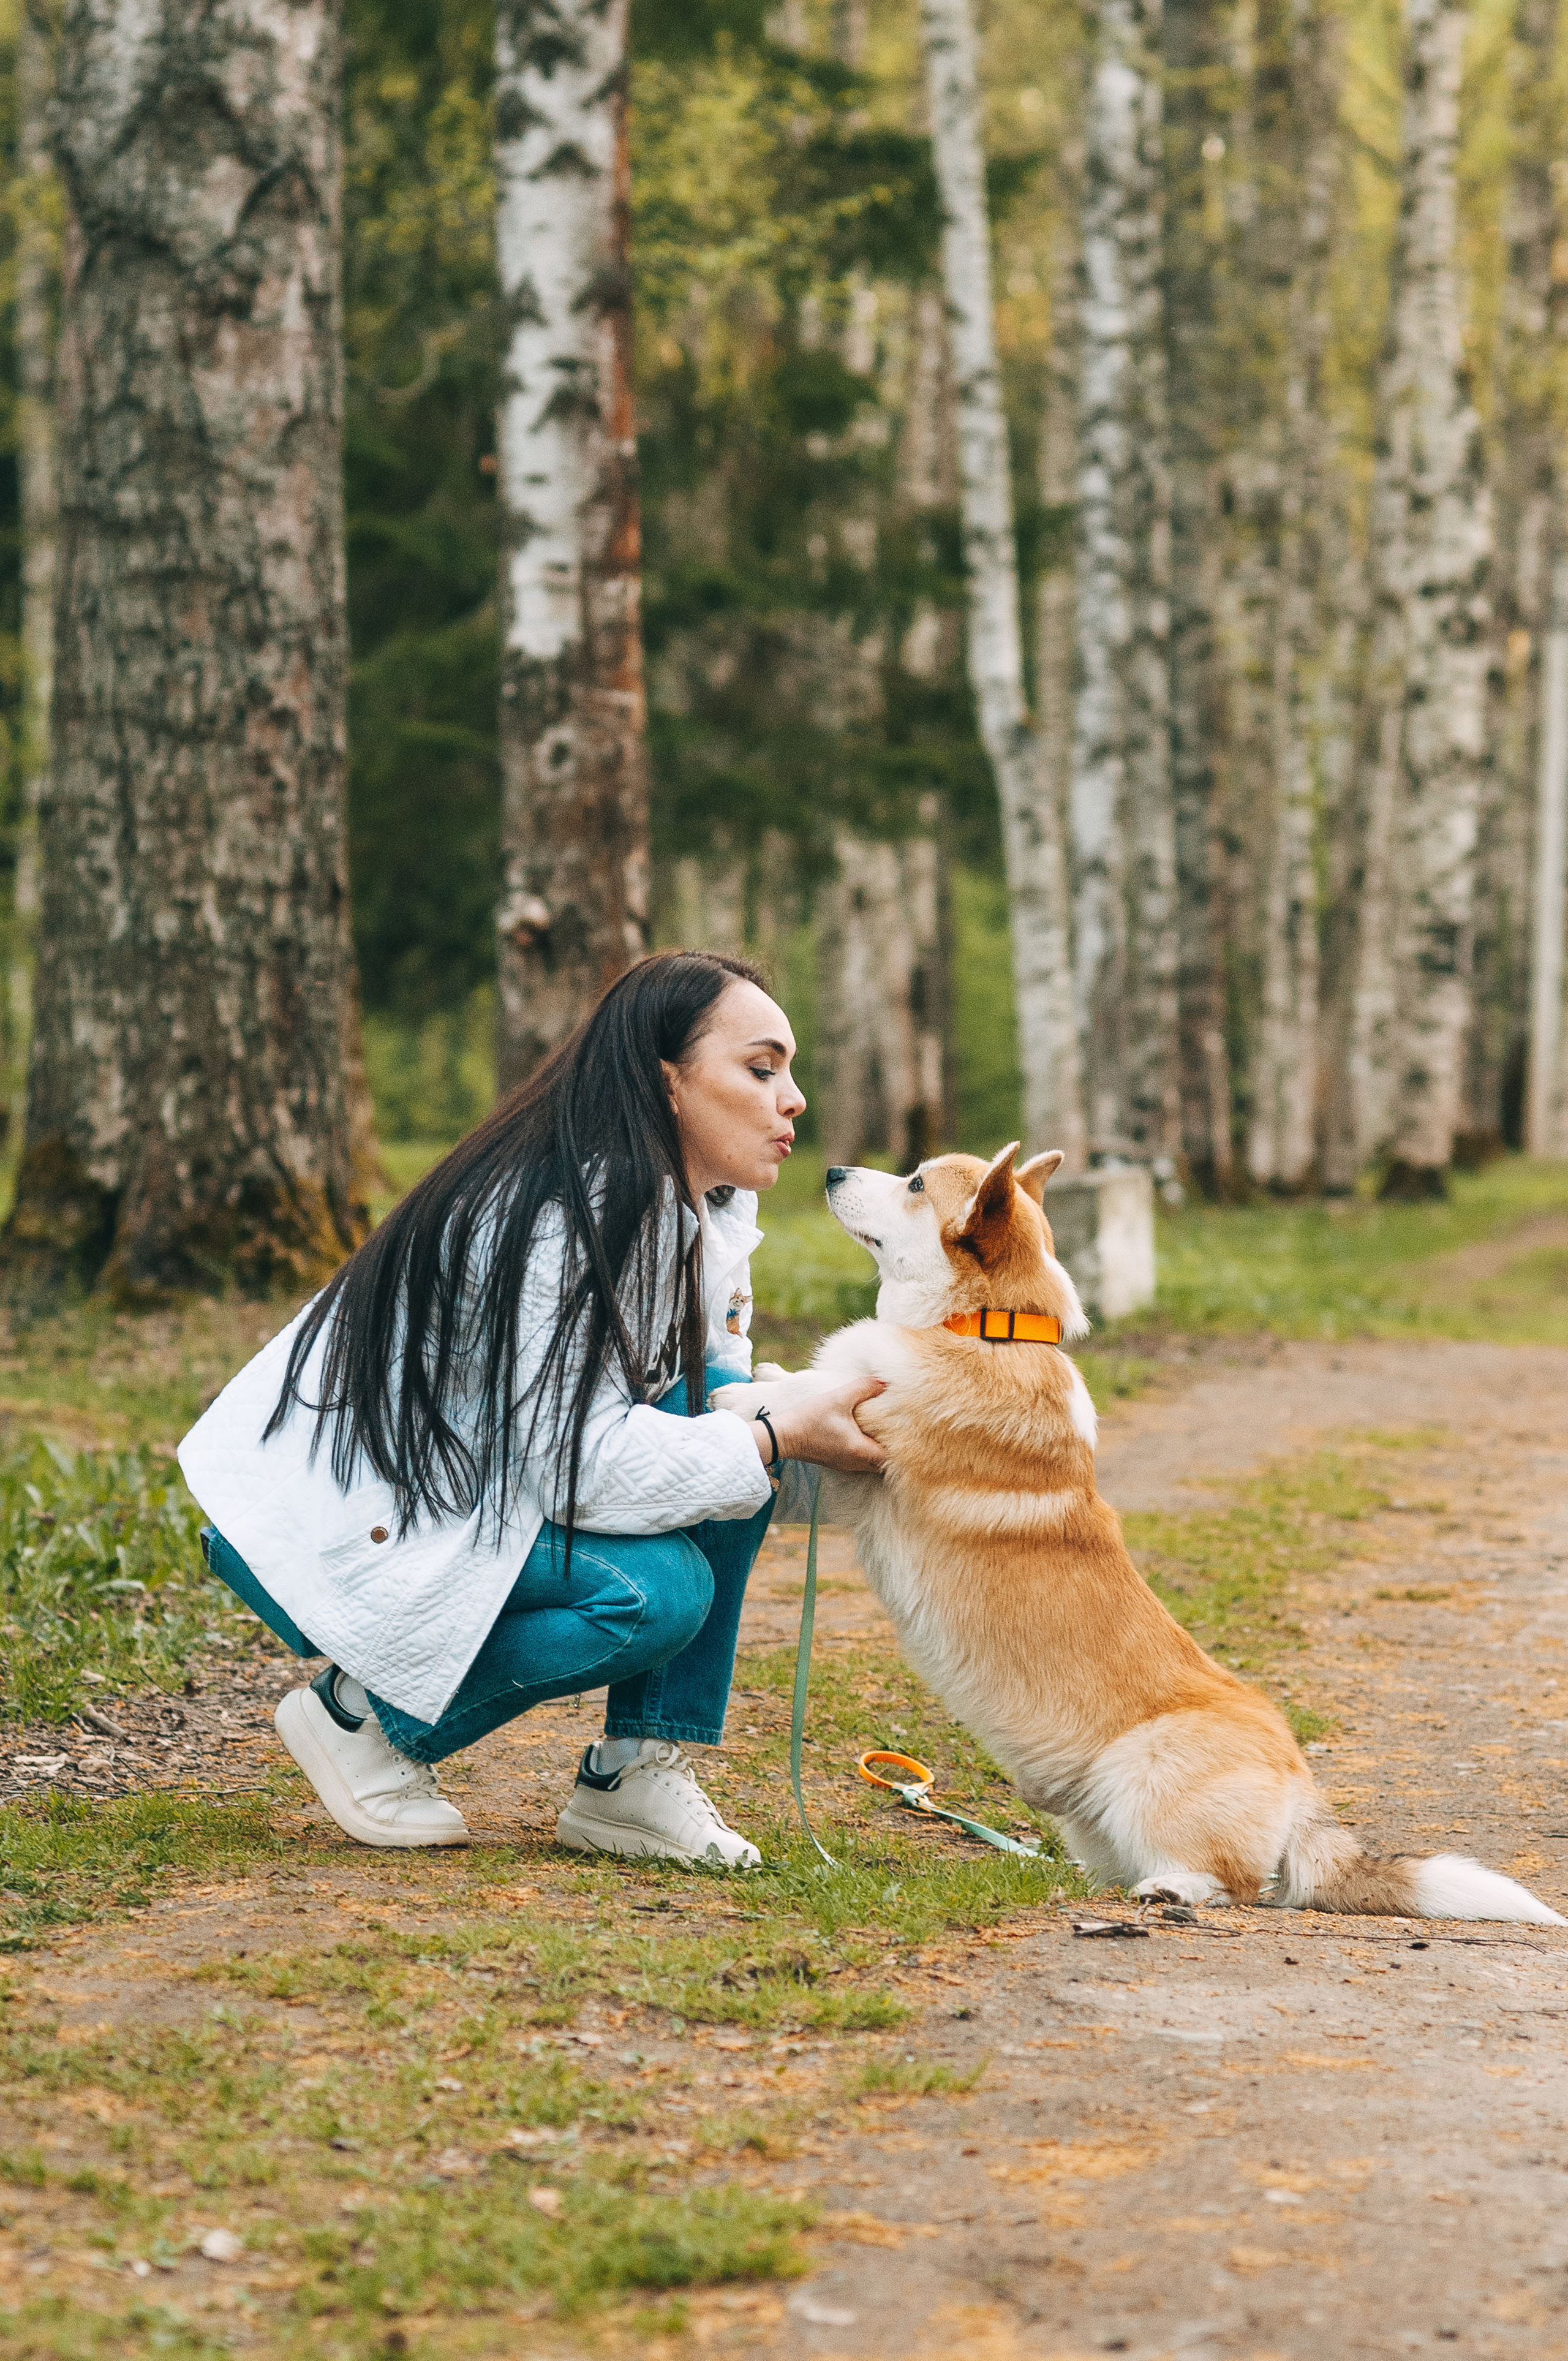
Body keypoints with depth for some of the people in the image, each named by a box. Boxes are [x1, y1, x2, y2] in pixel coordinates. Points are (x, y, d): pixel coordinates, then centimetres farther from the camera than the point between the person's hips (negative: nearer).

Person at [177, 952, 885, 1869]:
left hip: (475, 1485, 9)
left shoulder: (713, 1208, 3)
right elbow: (580, 1461, -31)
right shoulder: (561, 1214, -27)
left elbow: (727, 1418, 7)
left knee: (720, 1406, -9)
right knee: (656, 1593, -26)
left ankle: (638, 1774, -6)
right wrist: (779, 1440, -29)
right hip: (344, 1525, -9)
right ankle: (367, 1715, -5)